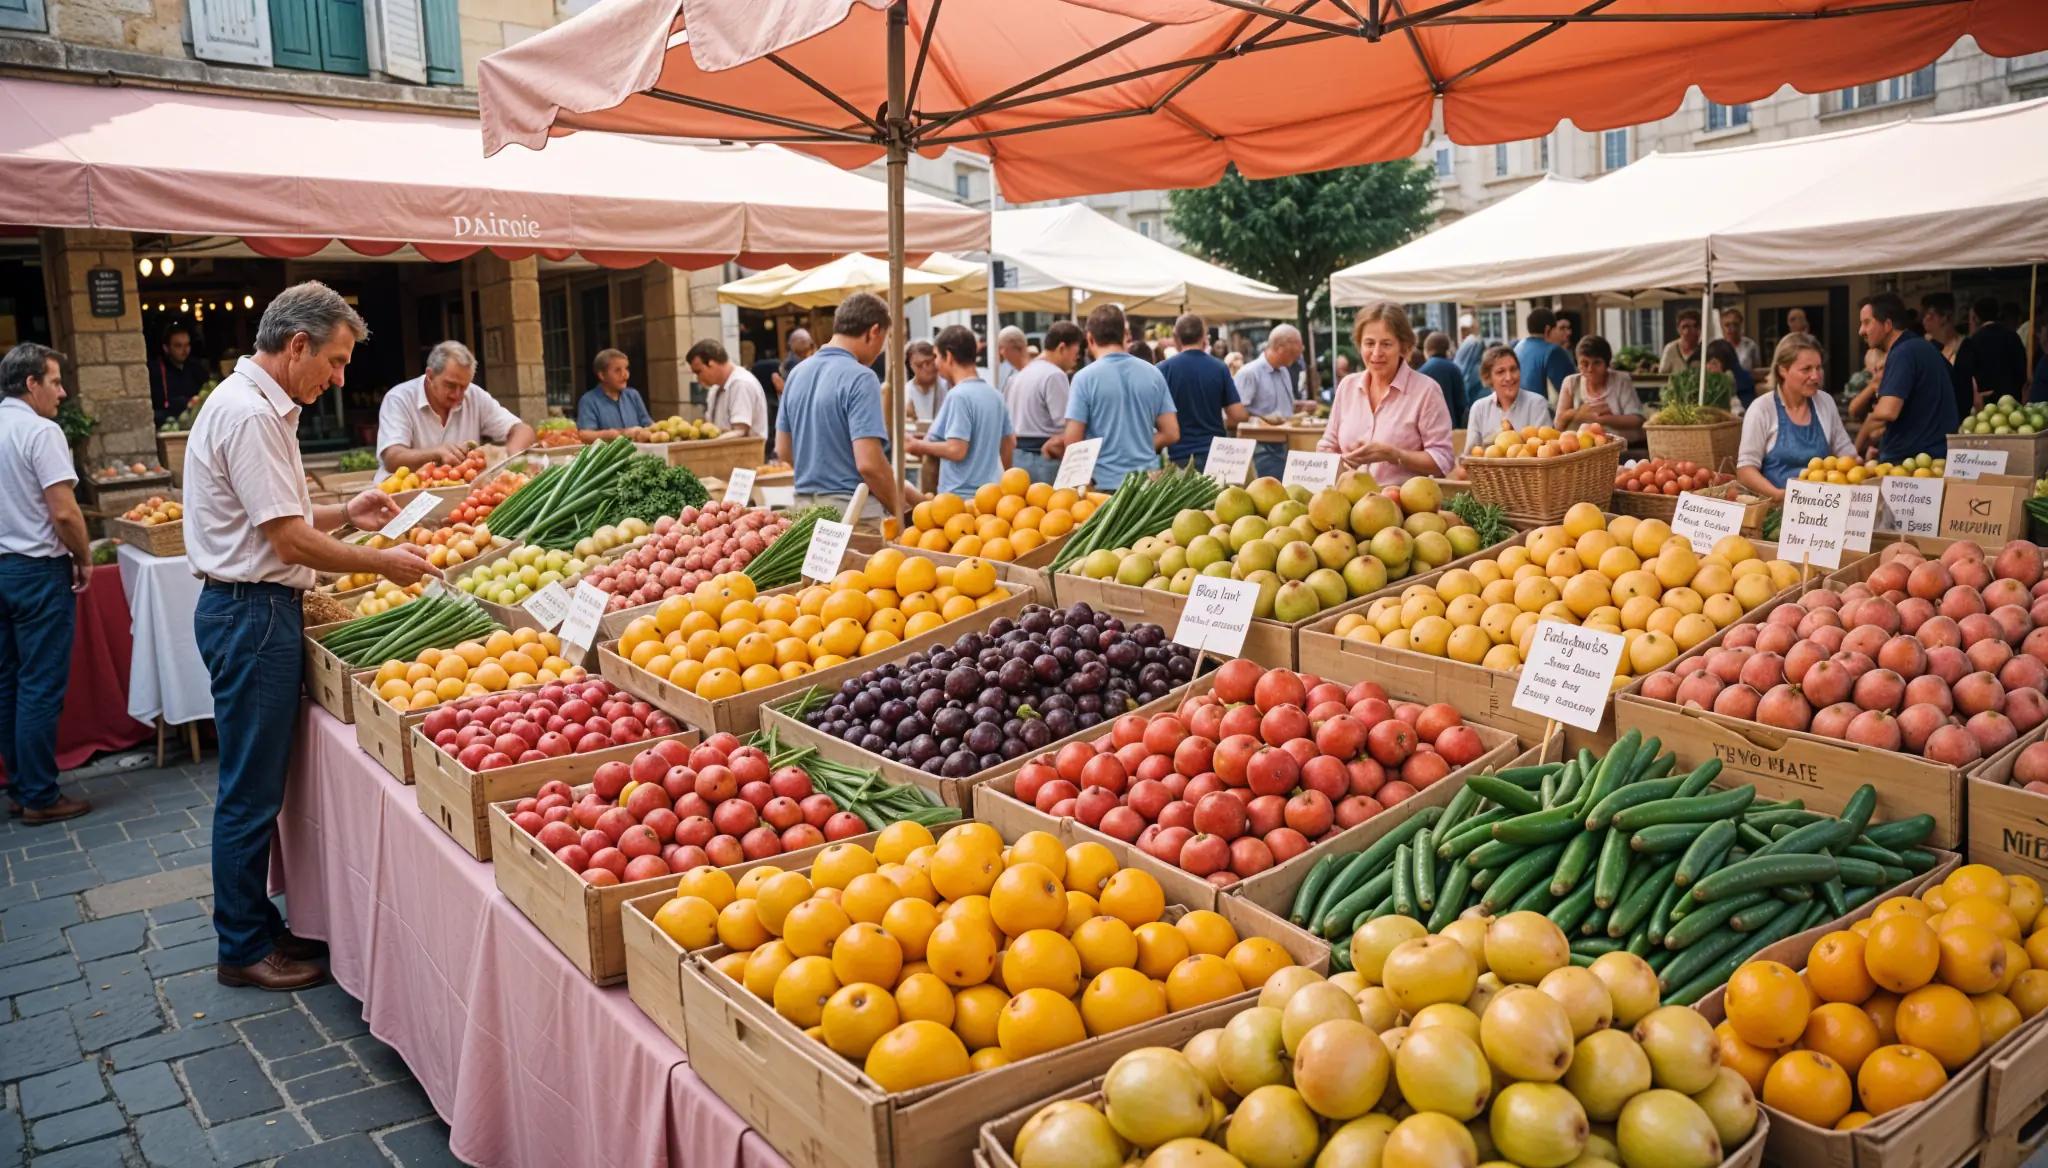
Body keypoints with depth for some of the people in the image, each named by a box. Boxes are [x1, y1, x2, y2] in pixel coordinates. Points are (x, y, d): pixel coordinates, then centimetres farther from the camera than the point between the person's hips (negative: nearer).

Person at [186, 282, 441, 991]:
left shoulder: (253, 403, 15)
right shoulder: (250, 413, -18)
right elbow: (289, 540, -20)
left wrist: (346, 513, 14)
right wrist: (381, 563, -10)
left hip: (253, 610, 11)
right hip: (252, 613, -11)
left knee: (258, 786, 16)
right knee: (251, 792, 0)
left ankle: (259, 926, 27)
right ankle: (243, 950, 12)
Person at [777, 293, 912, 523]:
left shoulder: (797, 373, 10)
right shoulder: (860, 378, -14)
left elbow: (783, 450, 17)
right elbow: (869, 463, -21)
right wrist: (898, 511, -9)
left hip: (804, 503, 8)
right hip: (853, 510, -8)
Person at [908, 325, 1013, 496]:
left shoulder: (958, 396, -15)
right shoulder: (994, 394, 11)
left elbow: (956, 450, -20)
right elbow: (1010, 442, 18)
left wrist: (918, 446, -7)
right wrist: (1001, 478, 28)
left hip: (961, 495, -8)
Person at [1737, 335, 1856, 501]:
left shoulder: (1826, 403, 12)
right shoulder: (1762, 409, -3)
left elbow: (1847, 453, 19)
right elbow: (1745, 470, -8)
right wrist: (1778, 495, -22)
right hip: (1778, 506, -3)